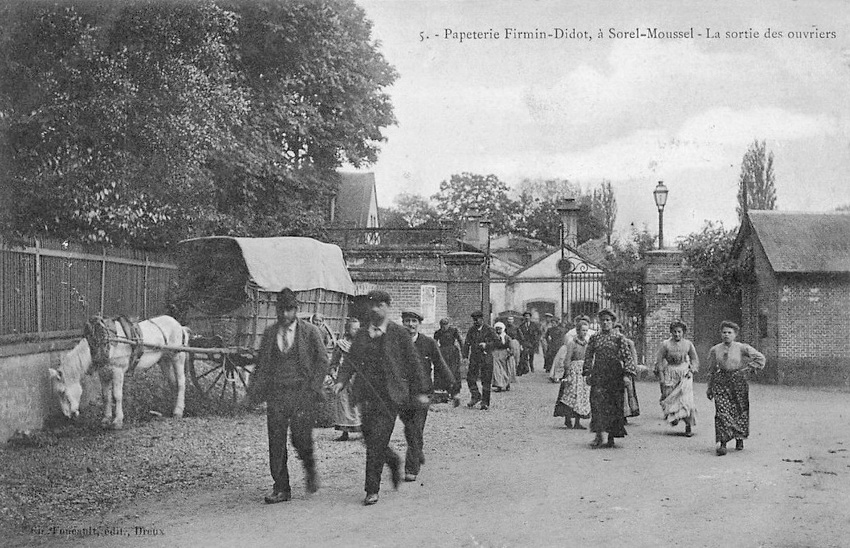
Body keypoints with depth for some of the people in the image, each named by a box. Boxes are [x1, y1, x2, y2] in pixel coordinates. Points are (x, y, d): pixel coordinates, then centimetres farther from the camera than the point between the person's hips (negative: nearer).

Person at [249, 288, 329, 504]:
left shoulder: (310, 331, 1)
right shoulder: (270, 332, 10)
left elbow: (322, 361, 2)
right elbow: (261, 363, 14)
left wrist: (314, 388, -6)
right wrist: (255, 388, 2)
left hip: (302, 393, -3)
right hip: (276, 393, 3)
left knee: (300, 439, -8)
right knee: (276, 441, -1)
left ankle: (310, 469, 25)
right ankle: (281, 488, 8)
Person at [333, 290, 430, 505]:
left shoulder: (399, 334, -1)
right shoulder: (361, 334, 11)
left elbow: (413, 363, 2)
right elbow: (350, 360, 9)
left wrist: (420, 391, 2)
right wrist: (341, 380, -8)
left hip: (389, 396, -5)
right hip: (366, 395, 5)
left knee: (377, 443, -9)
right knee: (370, 440, 10)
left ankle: (372, 490, 0)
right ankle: (394, 462, 40)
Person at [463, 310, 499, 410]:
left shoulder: (488, 330, -4)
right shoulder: (471, 330, 7)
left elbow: (496, 341, -4)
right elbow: (467, 343, 8)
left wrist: (486, 345, -20)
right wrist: (465, 356, 0)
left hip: (486, 357, -3)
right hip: (474, 357, 3)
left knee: (486, 380, -1)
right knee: (470, 378, -3)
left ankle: (485, 403, 7)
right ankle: (476, 396, 17)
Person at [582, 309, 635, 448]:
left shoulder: (619, 338, 2)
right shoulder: (594, 338, 8)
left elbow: (627, 356, 0)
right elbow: (588, 356, 11)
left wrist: (627, 374, -9)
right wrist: (588, 373, 3)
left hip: (615, 375, -1)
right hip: (598, 375, 1)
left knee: (614, 405, 2)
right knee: (598, 403, -10)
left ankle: (611, 437, 13)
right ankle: (598, 435, -9)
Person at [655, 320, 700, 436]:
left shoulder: (688, 344, 2)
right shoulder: (665, 344, -4)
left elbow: (694, 359, 13)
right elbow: (659, 360, -1)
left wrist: (691, 370, -2)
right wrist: (661, 376, -7)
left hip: (684, 374, 0)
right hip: (670, 374, 0)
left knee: (686, 399, -9)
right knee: (669, 398, -1)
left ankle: (689, 425, -2)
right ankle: (673, 417, 26)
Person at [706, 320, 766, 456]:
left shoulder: (742, 348, -1)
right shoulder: (715, 350, 6)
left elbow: (760, 358, 4)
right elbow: (712, 370, 14)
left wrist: (747, 369, -3)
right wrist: (710, 388, 15)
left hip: (738, 381, 0)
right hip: (721, 382, 1)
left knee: (740, 411, 8)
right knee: (722, 412, -11)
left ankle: (740, 439, 29)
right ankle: (722, 443, -14)